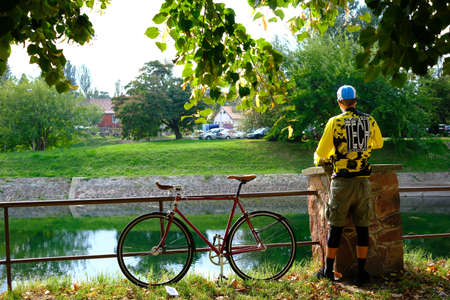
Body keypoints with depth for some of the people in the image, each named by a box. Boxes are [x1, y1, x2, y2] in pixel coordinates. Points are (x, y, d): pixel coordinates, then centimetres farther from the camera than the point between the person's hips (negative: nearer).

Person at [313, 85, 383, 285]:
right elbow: (378, 143, 24)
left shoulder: (334, 122, -5)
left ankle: (328, 271, 15)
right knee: (362, 227, 8)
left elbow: (321, 152, -2)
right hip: (363, 181, 3)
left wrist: (319, 160, 22)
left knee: (336, 227, 6)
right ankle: (361, 272, 12)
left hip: (342, 181, -3)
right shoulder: (370, 121, 5)